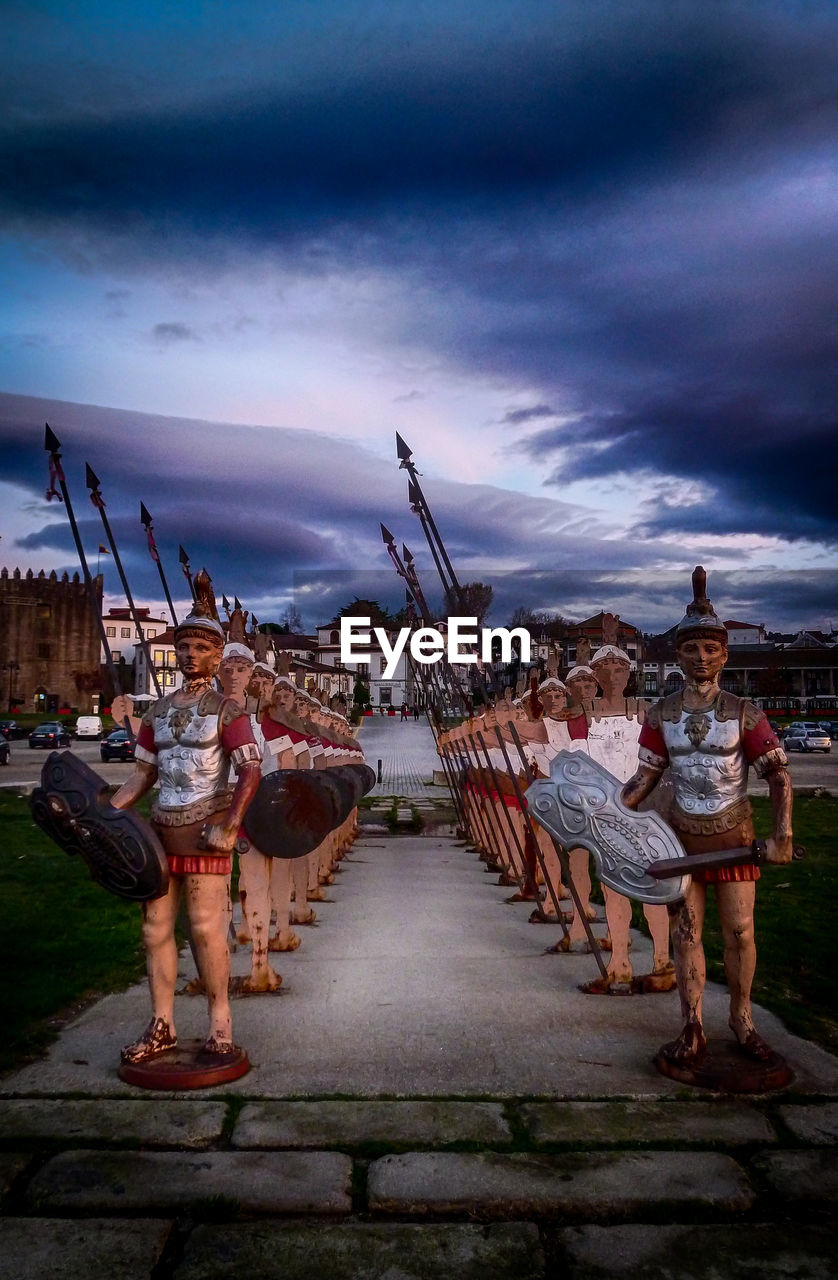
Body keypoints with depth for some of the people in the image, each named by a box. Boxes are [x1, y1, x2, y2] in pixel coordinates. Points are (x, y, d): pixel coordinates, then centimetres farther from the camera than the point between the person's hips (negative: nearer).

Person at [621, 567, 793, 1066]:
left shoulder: (743, 714, -8)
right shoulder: (661, 715, -1)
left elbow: (779, 773, -8)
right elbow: (645, 777, 4)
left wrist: (782, 835, -18)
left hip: (733, 835, -1)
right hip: (682, 836, 2)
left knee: (740, 931, 5)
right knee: (685, 931, 4)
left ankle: (742, 1019, 26)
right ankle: (693, 1031, 14)